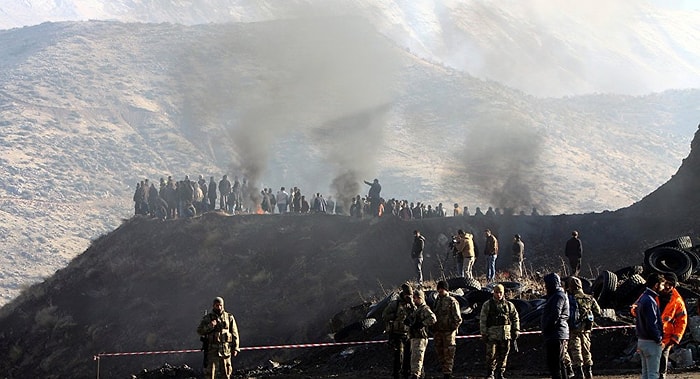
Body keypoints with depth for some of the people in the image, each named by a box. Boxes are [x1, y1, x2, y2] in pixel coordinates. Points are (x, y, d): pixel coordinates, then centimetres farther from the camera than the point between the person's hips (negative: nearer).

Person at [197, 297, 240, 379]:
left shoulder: (229, 317, 6)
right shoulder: (207, 318, 3)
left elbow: (234, 333, 8)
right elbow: (199, 331, -4)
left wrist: (235, 348, 1)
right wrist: (209, 326, -21)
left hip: (225, 350, 1)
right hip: (211, 349, -1)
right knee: (210, 372, -5)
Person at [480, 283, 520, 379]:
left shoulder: (509, 305, 10)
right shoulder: (487, 305, 2)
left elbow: (515, 318, 18)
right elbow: (482, 320, 0)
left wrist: (516, 330, 10)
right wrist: (484, 333, -6)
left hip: (506, 335, 3)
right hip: (492, 334, -3)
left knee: (503, 355, 6)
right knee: (491, 355, -6)